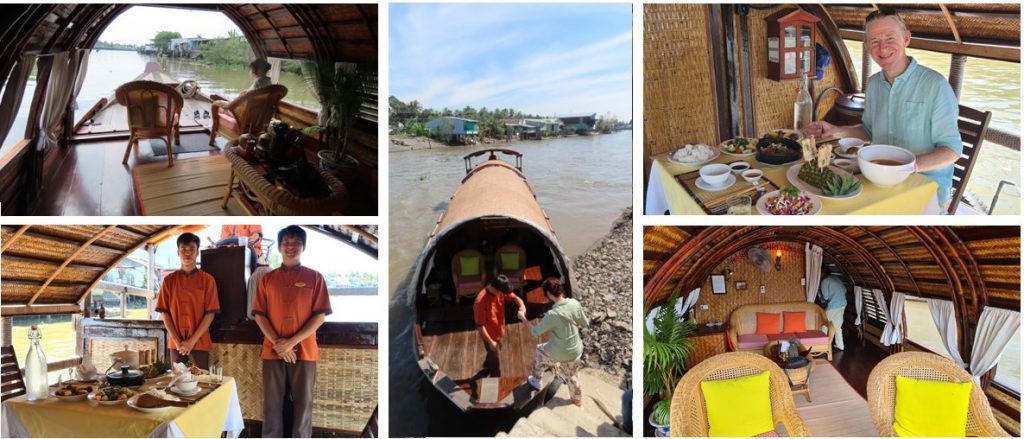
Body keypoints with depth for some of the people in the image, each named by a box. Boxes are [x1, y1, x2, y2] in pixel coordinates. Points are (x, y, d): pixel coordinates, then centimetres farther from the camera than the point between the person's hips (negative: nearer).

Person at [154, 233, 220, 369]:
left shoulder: (207, 279, -1)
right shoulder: (169, 280, 5)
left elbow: (210, 313, -5)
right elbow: (164, 312, 3)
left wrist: (192, 341, -11)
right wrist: (177, 341, -7)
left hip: (200, 342, -2)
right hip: (175, 343, 2)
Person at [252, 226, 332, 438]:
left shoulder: (315, 277, 1)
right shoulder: (267, 278, 8)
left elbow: (320, 316, -4)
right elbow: (259, 315, 5)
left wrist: (292, 342, -12)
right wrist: (277, 342, -10)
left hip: (304, 351, -2)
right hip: (273, 351, 2)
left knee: (303, 403, 2)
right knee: (272, 404, 5)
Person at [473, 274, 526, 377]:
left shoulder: (499, 292, -16)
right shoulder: (481, 301, -37)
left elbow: (515, 298, -8)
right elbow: (480, 325, -29)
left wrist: (522, 307, -31)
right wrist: (490, 341, -22)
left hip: (498, 331, 8)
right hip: (490, 335, -7)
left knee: (497, 351, 33)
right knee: (495, 360, 14)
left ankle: (487, 366, 62)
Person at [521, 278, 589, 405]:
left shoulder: (552, 314, -31)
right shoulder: (575, 303, -16)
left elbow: (535, 333, -16)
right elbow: (585, 324, 1)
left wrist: (523, 319, -2)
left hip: (558, 353, -4)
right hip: (576, 351, 4)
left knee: (540, 350, 29)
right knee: (573, 375, 31)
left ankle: (536, 380, 47)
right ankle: (577, 399, 52)